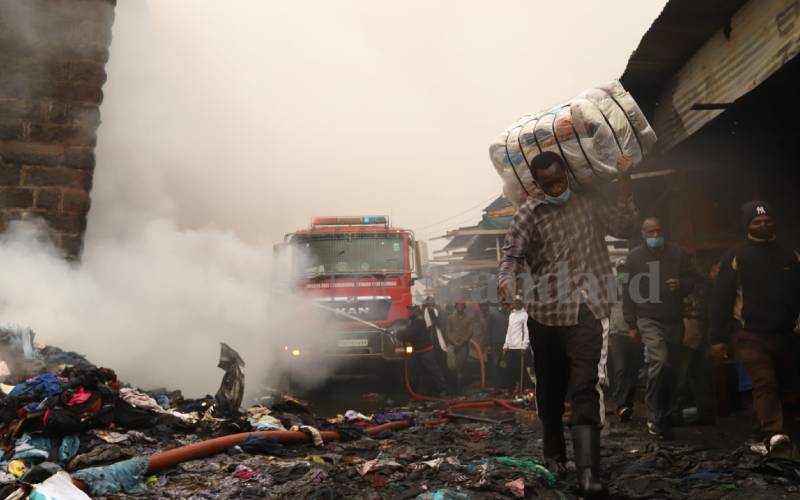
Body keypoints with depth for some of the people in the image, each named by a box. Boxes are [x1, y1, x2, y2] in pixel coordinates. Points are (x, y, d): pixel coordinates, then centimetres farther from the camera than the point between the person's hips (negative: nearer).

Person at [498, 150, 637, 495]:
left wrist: (624, 185, 1)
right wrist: (506, 281, -30)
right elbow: (512, 255, -9)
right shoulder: (529, 214, -3)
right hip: (545, 313, 0)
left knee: (586, 389, -11)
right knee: (550, 389, 13)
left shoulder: (588, 200, 7)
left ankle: (588, 473, -13)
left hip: (588, 311, 0)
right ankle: (554, 454, 34)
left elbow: (624, 229, 9)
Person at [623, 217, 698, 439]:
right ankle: (654, 415, -10)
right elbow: (627, 291, 3)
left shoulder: (677, 254, 5)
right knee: (659, 361, -23)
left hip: (674, 320, 3)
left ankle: (666, 415, 27)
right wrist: (632, 324, 0)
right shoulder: (634, 257, 1)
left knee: (671, 368, 9)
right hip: (649, 320, -3)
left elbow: (692, 279, 11)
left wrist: (681, 285, -14)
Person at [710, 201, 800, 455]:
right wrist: (718, 337, -7)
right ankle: (774, 435, -28)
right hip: (751, 335, -4)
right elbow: (721, 298, -3)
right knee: (765, 383, -19)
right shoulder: (736, 257, -1)